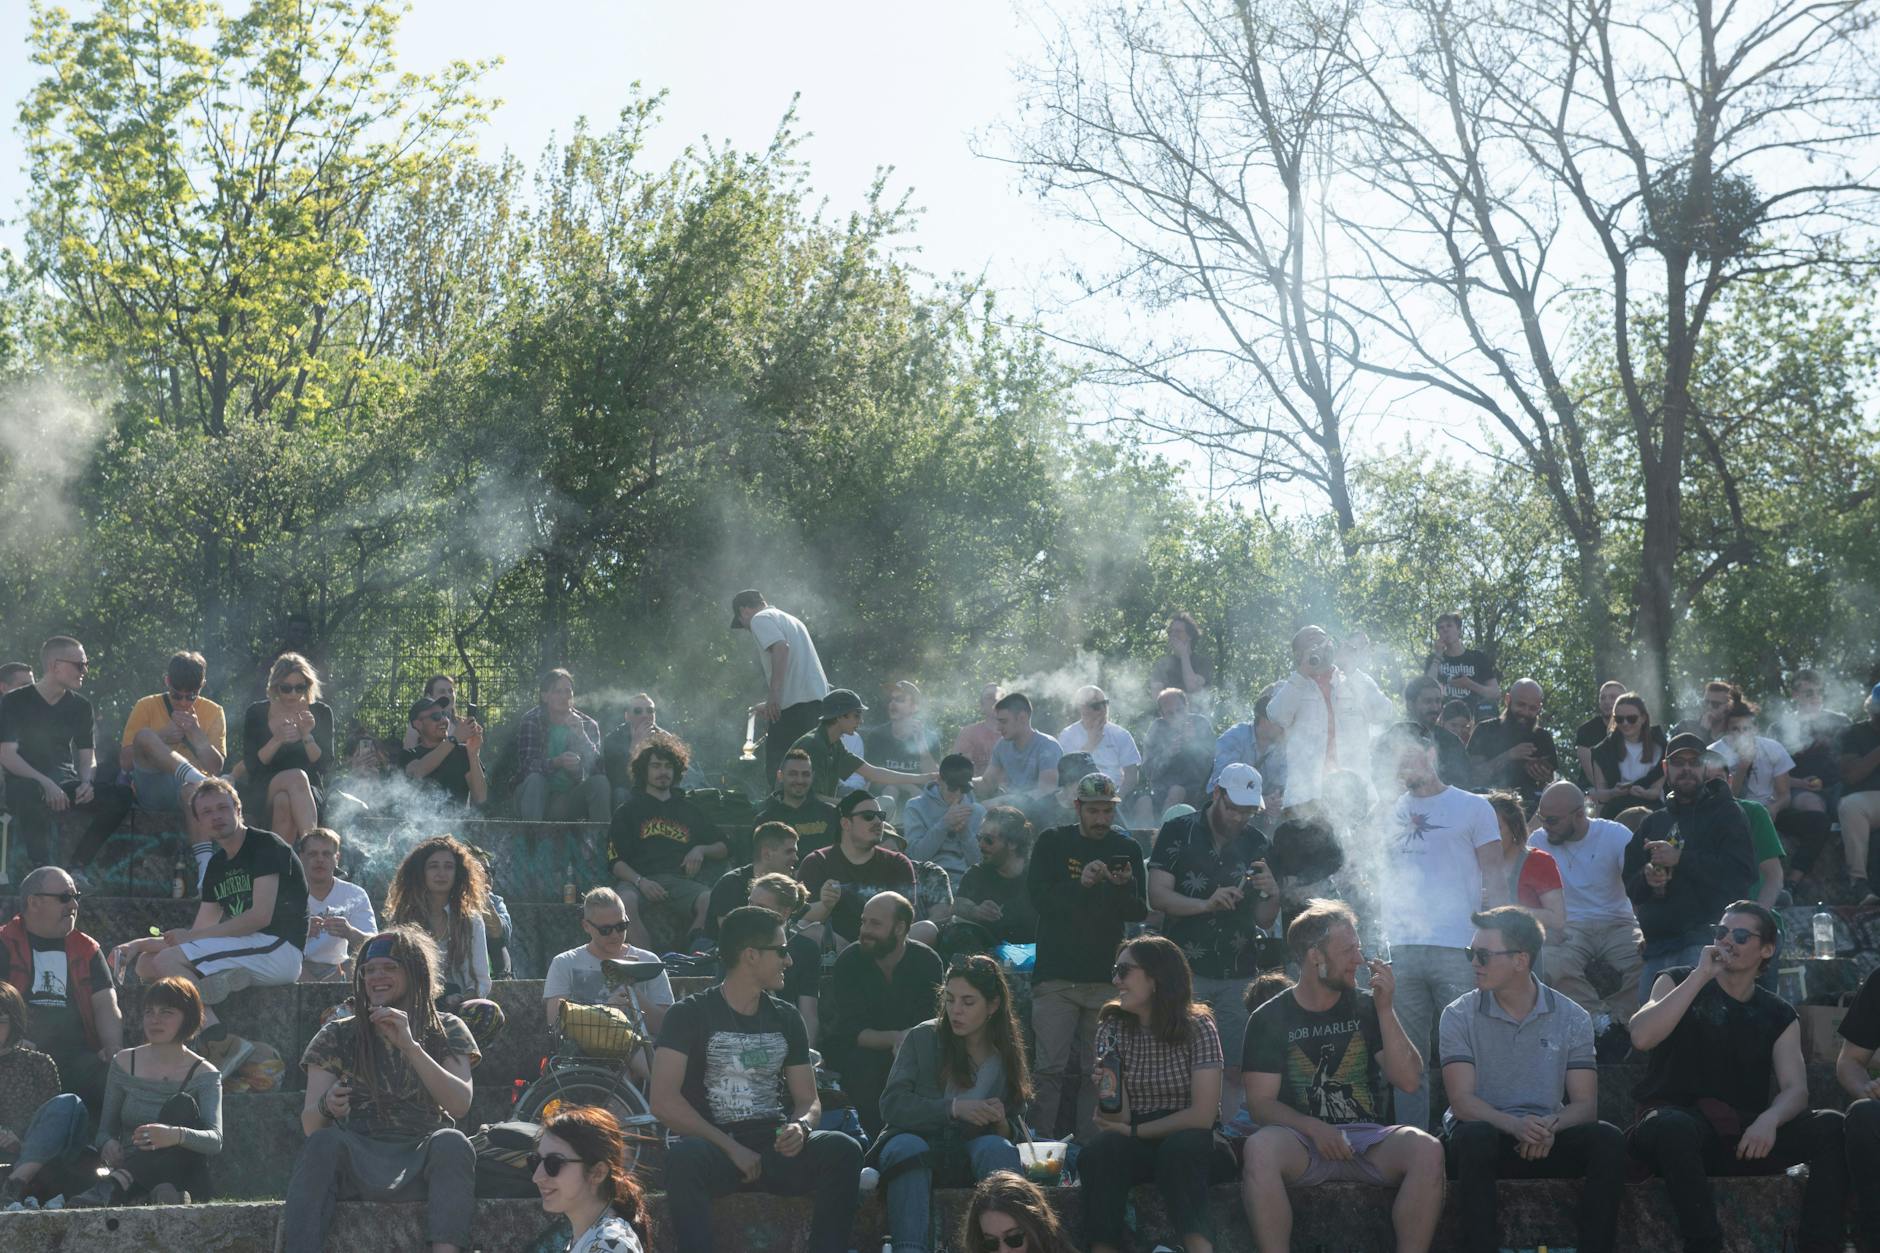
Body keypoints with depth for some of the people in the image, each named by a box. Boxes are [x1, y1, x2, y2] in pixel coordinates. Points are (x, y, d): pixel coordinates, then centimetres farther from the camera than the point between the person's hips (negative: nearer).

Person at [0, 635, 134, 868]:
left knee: (120, 796, -20)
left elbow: (88, 757, 15)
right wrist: (46, 784, -24)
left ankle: (77, 866, -15)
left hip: (67, 783, 5)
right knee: (33, 795, -41)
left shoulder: (80, 706, 14)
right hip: (27, 782, -5)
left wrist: (86, 783, -10)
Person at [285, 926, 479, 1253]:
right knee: (323, 1144, -32)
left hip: (422, 1161, 0)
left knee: (451, 1143, -33)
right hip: (359, 1161, 1)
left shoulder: (446, 1031, 12)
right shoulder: (336, 1037, 13)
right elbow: (310, 1125, 6)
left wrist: (410, 1046, -15)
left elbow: (461, 1104, -5)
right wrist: (326, 1107, -19)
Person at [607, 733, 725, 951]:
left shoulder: (688, 809, 26)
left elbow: (724, 848, 29)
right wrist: (640, 881, -13)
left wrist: (701, 850, 6)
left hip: (682, 880, 2)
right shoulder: (629, 811, 18)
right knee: (626, 901, -38)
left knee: (710, 900, -33)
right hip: (642, 880, -2)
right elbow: (616, 861, 7)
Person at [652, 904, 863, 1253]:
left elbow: (809, 1101, 15)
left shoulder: (785, 1018, 14)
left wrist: (800, 1126, -11)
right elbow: (664, 1100, -11)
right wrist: (730, 1147, -16)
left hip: (775, 1147, 4)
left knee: (843, 1150, -25)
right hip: (715, 1145, -4)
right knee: (685, 1157, -38)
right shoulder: (691, 1014, -1)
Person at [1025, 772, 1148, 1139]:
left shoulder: (1127, 848, 10)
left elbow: (1140, 913, 5)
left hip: (1106, 978, 2)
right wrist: (1080, 883, -20)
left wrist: (1126, 886, -16)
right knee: (1050, 1068, -8)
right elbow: (1038, 896, -6)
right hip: (1057, 975, -2)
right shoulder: (1053, 843, 5)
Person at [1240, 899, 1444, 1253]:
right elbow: (1261, 1102, -1)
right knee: (1260, 1148, -36)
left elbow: (1409, 1080, 3)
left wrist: (1385, 1009, -5)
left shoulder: (1366, 1008, 12)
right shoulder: (1270, 1019, 6)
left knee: (1427, 1149, -30)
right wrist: (1314, 1128, -18)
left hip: (1368, 1139, 2)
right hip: (1303, 1142, -2)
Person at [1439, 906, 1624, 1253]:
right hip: (1488, 1134, -2)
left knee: (1608, 1140, -26)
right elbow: (1462, 1101, -11)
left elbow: (1585, 1104, -2)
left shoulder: (1571, 1019, 5)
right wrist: (1515, 1125, -29)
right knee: (1474, 1135, -37)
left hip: (1546, 1139, 2)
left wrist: (1550, 1127, -25)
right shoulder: (1459, 1016, 0)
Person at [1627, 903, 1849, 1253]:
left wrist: (1769, 1119, -26)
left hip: (1744, 1136, 3)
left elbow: (1796, 1089, -2)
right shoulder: (1677, 983, 5)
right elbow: (1642, 1037, -15)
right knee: (1674, 1127, -41)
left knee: (1831, 1127, -21)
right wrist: (1701, 975, -15)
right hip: (1677, 1122, -3)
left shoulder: (1779, 1015, 12)